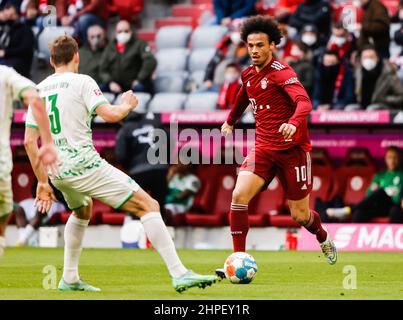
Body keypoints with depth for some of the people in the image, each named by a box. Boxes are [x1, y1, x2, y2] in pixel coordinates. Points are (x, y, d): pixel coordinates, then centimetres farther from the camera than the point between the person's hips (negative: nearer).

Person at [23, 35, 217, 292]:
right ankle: (179, 274, -15)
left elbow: (29, 141, 12)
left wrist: (42, 181, 17)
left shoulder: (38, 90, 14)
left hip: (57, 170, 7)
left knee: (82, 212, 38)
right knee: (148, 206, -5)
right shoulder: (82, 82, -3)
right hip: (85, 163, -7)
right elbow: (110, 115, -15)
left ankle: (70, 279, 35)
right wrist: (127, 105, 7)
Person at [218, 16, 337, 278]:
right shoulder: (248, 75, 7)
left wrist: (294, 122, -50)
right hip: (264, 148, 5)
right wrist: (230, 121, 46)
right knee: (239, 195, -19)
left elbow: (304, 102, -30)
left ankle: (324, 239, 39)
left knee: (300, 215, 3)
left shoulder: (281, 72, -14)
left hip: (293, 149, -5)